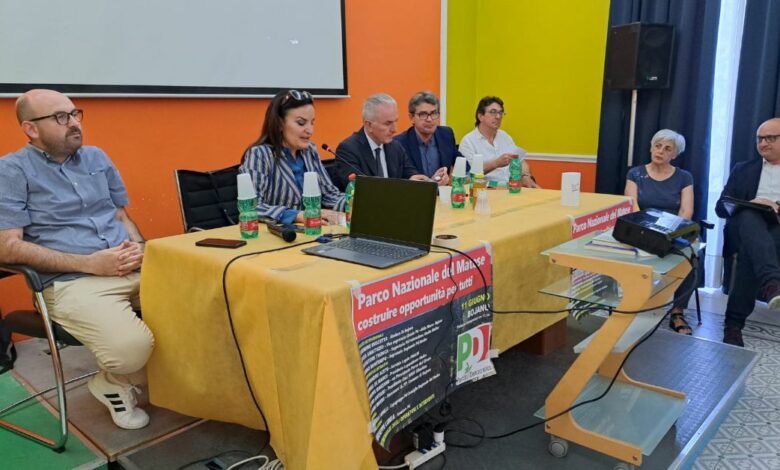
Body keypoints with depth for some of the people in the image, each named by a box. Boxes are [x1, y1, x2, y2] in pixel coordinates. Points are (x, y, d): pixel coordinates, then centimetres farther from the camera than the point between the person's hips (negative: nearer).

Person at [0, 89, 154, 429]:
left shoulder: (97, 157, 18)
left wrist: (139, 246, -2)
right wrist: (90, 263, -14)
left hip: (134, 269, 6)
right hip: (72, 282, -5)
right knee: (132, 348, -32)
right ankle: (113, 382, 6)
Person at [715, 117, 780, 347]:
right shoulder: (743, 170, 20)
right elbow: (721, 207, 8)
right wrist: (751, 203, -14)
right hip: (748, 229, 1)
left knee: (750, 251, -36)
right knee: (750, 215, -36)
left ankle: (734, 321, -32)